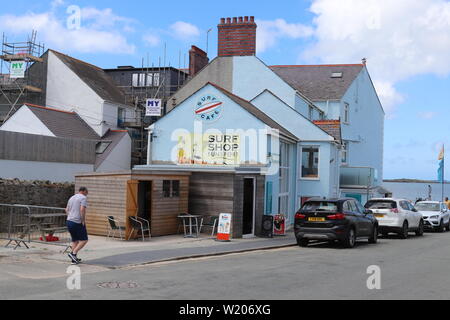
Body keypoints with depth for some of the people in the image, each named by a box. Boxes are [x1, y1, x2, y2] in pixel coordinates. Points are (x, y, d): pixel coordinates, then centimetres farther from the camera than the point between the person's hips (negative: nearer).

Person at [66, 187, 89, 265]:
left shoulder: (72, 198, 18)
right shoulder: (83, 198, -7)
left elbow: (67, 210, 24)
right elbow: (82, 210, -20)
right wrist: (83, 221, -13)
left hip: (69, 221, 8)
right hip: (77, 222, -8)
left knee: (75, 240, 15)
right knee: (84, 240, 1)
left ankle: (74, 259, 13)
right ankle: (73, 253, -12)